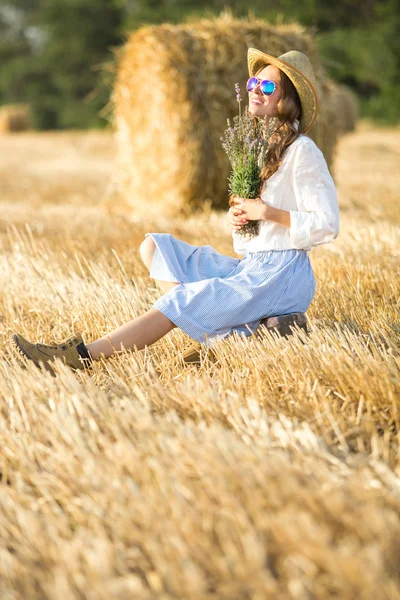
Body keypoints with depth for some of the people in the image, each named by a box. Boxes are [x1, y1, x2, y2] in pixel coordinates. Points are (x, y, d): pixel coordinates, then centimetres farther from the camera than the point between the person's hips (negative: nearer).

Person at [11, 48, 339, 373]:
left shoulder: (301, 151, -8)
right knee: (153, 246, 4)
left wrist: (268, 213, -19)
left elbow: (327, 225, -13)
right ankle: (217, 332, -16)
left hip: (282, 276, -9)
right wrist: (236, 219, -2)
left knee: (181, 302, -23)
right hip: (248, 267, 9)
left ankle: (82, 355, -27)